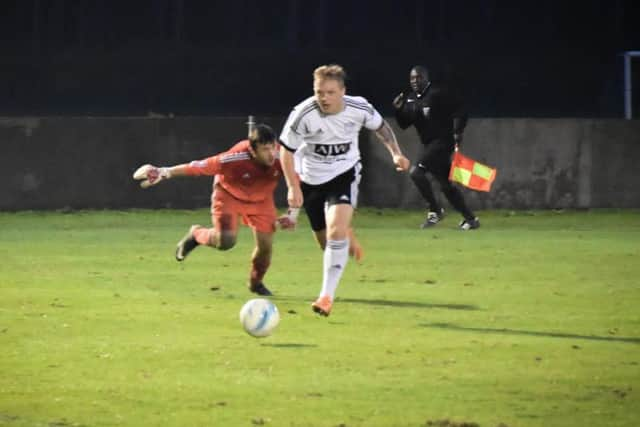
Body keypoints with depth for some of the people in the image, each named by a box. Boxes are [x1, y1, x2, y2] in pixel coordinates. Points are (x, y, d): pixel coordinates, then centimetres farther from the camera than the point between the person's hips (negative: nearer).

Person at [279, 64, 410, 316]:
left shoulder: (359, 109, -17)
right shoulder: (303, 114, -24)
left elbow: (380, 126, 6)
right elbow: (286, 149, -11)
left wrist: (396, 153, 0)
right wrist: (293, 187, -17)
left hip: (344, 175, -1)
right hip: (311, 179, 1)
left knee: (336, 231, -24)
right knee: (325, 241, 11)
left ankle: (327, 295, -23)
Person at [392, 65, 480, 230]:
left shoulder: (439, 93, -11)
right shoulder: (410, 98, 12)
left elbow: (459, 112, -12)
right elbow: (404, 124, 16)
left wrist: (457, 132, -22)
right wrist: (399, 110, -1)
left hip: (443, 141, -9)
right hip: (427, 143, 9)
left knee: (416, 171, -19)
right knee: (446, 185, 10)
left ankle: (435, 210, -7)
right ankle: (470, 218, 18)